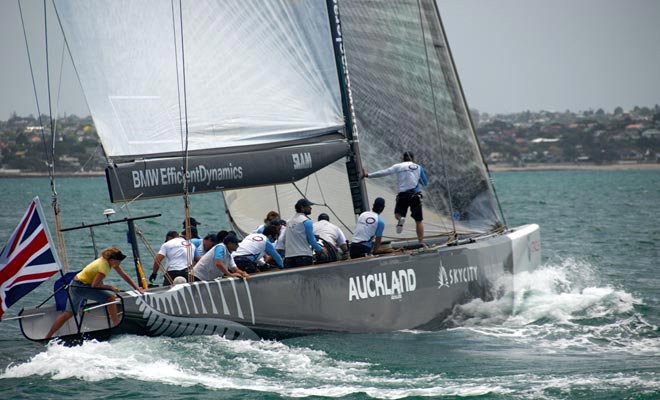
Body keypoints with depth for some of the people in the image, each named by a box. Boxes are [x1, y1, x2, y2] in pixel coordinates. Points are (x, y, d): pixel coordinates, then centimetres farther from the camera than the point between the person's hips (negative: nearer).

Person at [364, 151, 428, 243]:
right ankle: (421, 242, -1)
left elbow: (383, 173, 1)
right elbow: (425, 183, 14)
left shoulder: (398, 166, 6)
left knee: (398, 214, 18)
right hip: (415, 194, 1)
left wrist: (368, 175, 6)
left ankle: (400, 219, -17)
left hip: (403, 195, -1)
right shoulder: (418, 167, 9)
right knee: (419, 221, 5)